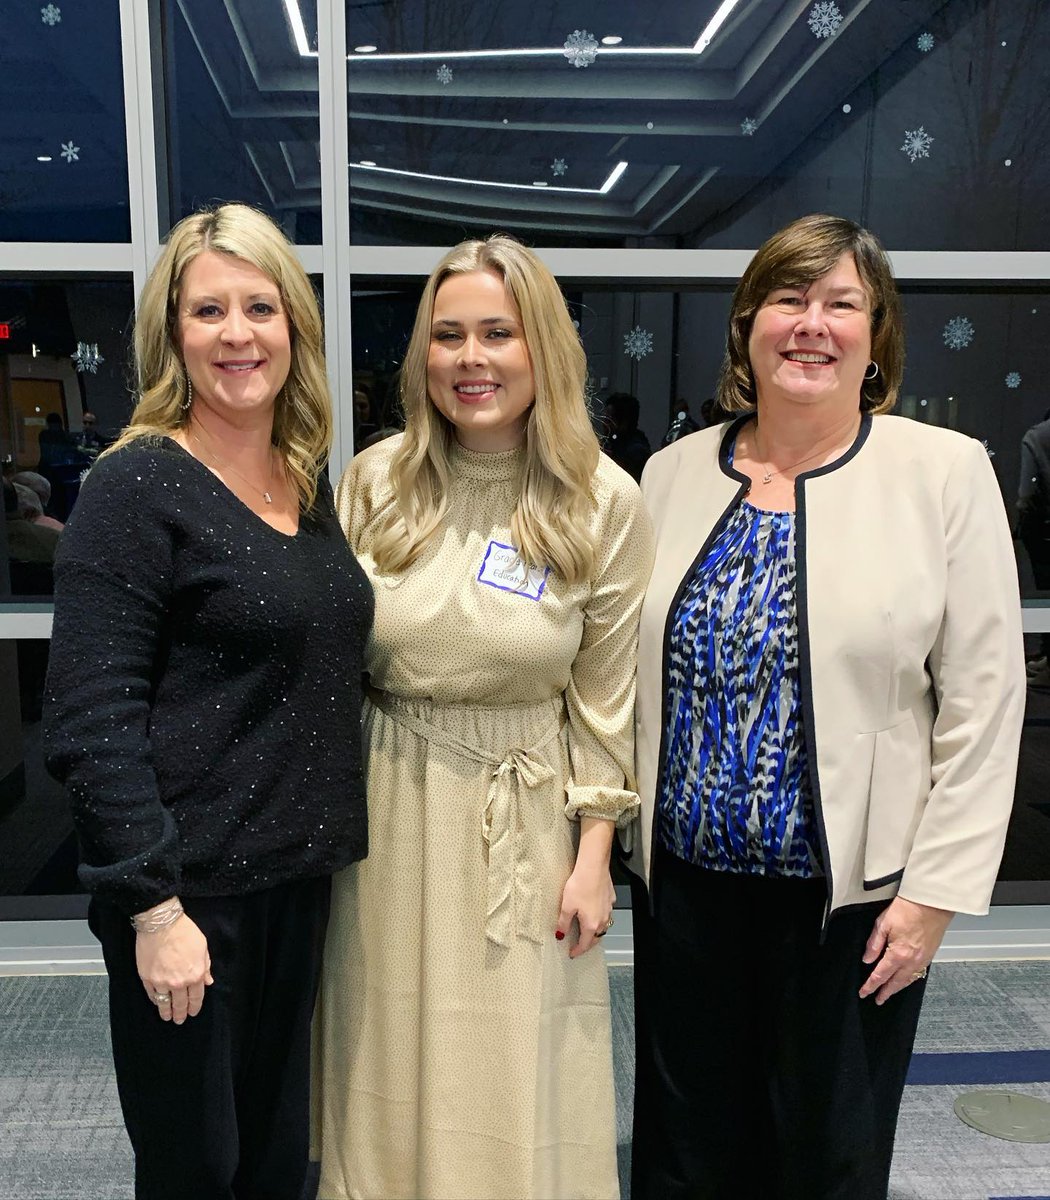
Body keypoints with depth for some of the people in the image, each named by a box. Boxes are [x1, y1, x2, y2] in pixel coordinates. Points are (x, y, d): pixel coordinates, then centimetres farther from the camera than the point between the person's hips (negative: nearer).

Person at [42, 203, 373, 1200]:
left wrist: (330, 846, 12)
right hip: (188, 893, -6)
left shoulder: (309, 486, 8)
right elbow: (91, 719, -17)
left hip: (301, 879, 6)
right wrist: (155, 906, -18)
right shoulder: (138, 487, -12)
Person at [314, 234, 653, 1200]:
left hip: (525, 813, -2)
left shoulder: (604, 503, -7)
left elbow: (607, 696, -3)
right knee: (396, 1067, 16)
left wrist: (594, 855, -3)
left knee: (517, 1075, 11)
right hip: (389, 808, 2)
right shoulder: (375, 482, -3)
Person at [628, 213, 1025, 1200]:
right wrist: (614, 830, 7)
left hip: (850, 887, -2)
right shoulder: (673, 472, 2)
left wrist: (936, 890, -9)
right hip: (684, 872, 3)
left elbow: (982, 699, -8)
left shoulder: (946, 472, -7)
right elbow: (628, 669, 9)